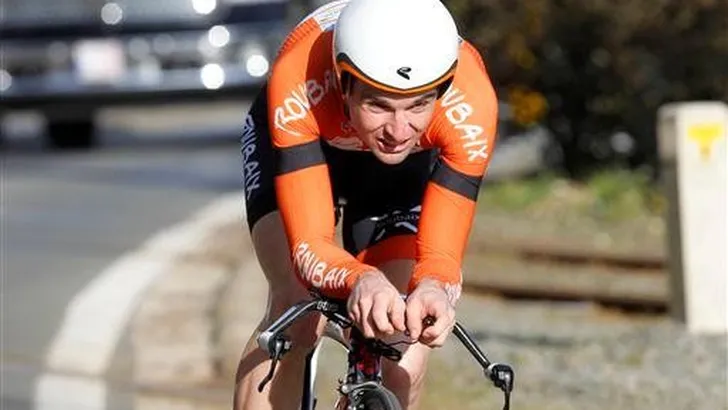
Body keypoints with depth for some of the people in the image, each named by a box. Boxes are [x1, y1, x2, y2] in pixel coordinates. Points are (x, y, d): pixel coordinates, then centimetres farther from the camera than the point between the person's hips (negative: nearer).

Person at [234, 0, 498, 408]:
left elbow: (440, 255, -37)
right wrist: (361, 281, -65)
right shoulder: (300, 86, -43)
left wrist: (433, 291, -61)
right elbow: (309, 245, -43)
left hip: (409, 163, 1)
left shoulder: (468, 103, -40)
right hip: (297, 143, -1)